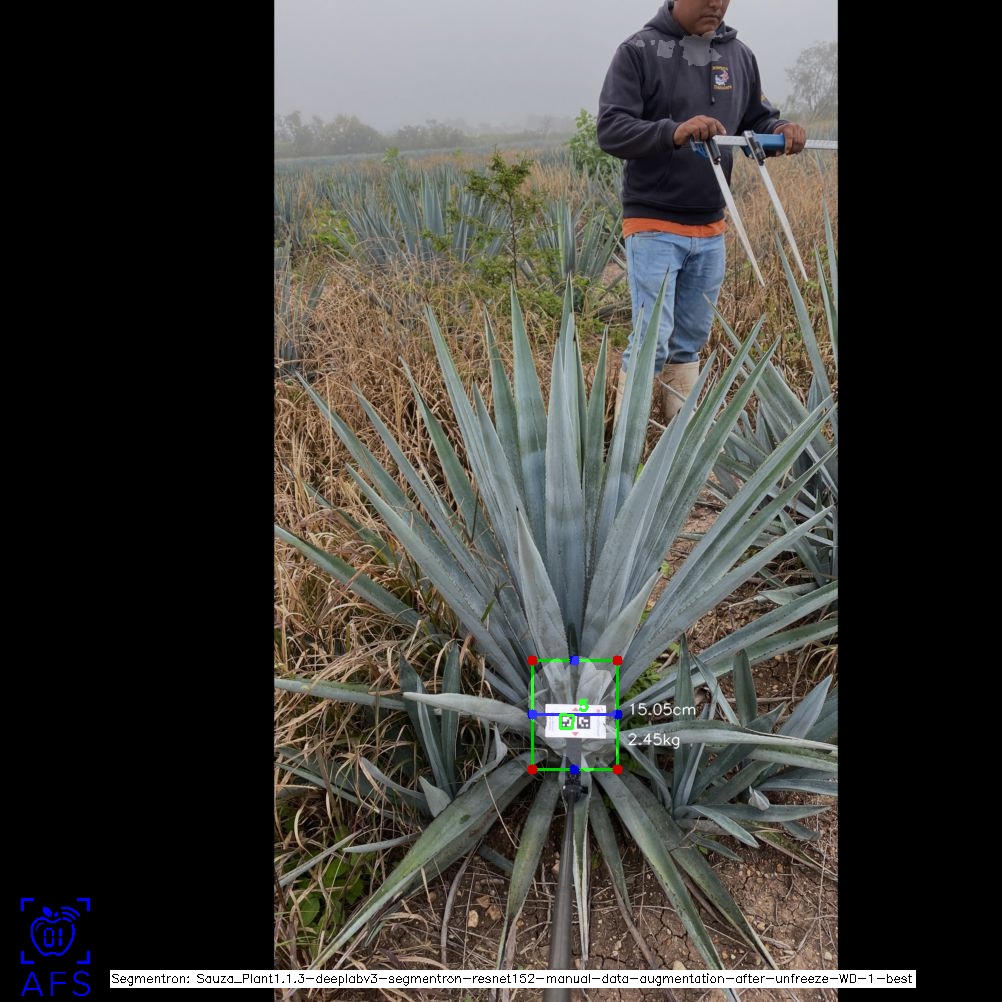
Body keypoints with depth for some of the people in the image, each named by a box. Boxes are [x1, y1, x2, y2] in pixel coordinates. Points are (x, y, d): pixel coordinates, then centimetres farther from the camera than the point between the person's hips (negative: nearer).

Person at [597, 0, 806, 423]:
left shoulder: (739, 54, 11)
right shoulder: (639, 51, -6)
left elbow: (757, 119, 17)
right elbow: (611, 130, -15)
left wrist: (779, 130, -7)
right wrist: (673, 132, -32)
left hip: (711, 229, 6)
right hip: (653, 225, -5)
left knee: (691, 339, 11)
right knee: (652, 340, -9)